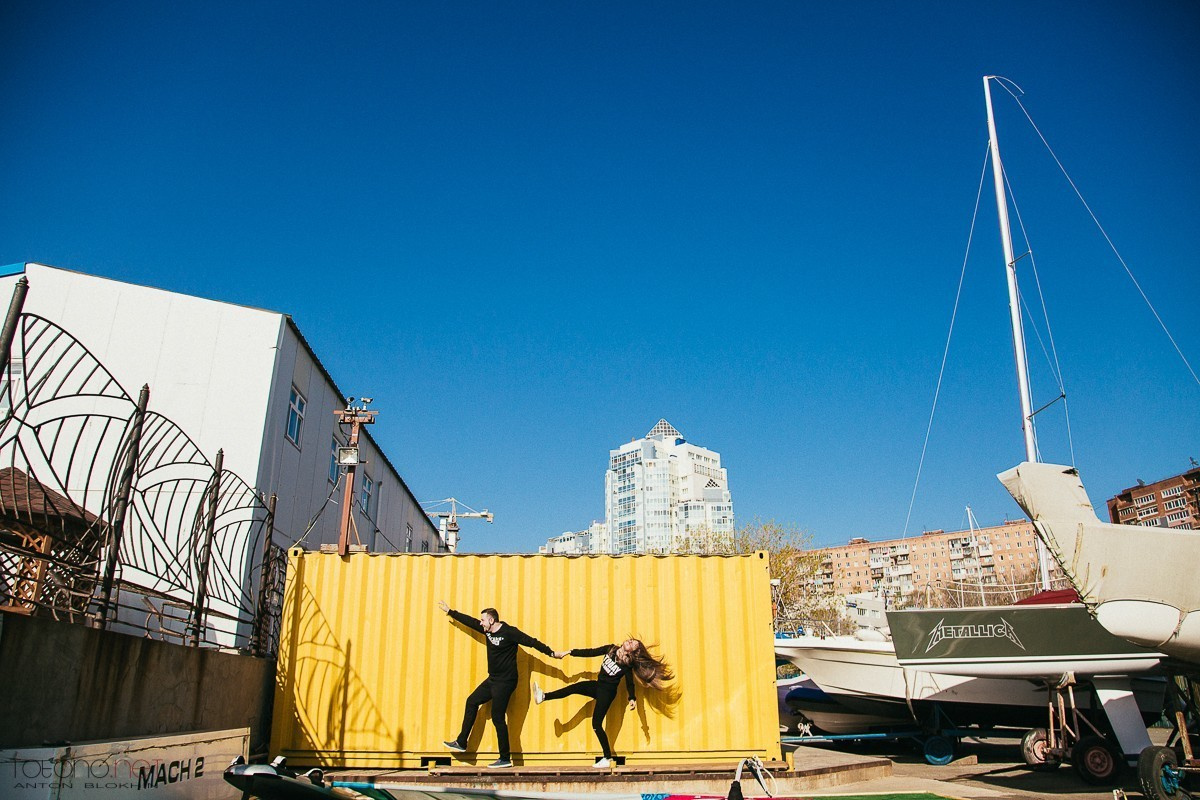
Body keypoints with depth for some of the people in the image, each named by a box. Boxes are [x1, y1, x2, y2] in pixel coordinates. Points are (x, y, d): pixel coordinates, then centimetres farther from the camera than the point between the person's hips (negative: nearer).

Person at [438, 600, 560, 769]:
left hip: (505, 682, -9)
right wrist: (449, 611, 23)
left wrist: (551, 653, -20)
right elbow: (469, 620, 15)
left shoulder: (509, 632, -18)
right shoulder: (487, 630, 5)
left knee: (498, 718, -8)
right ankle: (461, 743, 27)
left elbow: (531, 642, -19)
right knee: (472, 702, 15)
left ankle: (505, 759, 1)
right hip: (492, 679, 9)